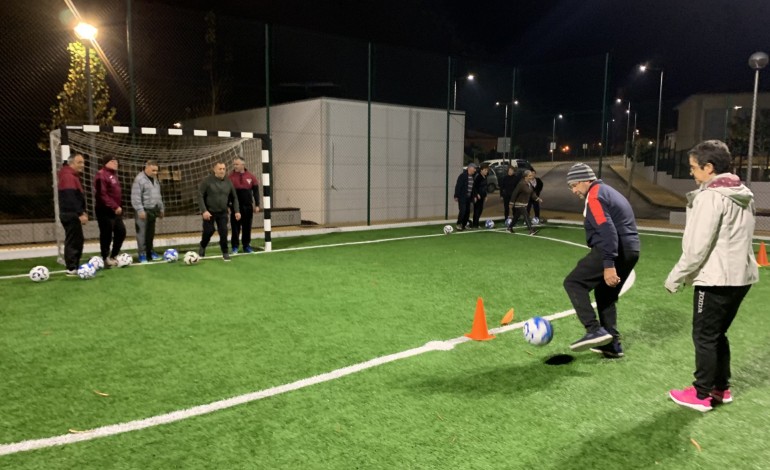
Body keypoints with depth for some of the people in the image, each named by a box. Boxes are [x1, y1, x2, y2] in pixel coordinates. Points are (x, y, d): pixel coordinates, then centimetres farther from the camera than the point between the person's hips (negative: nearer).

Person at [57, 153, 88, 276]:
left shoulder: (73, 176, 18)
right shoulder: (68, 177, -15)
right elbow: (70, 198, -24)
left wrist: (82, 211, 16)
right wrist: (80, 213, -27)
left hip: (72, 214, 10)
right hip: (71, 215, -10)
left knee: (77, 240, 13)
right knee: (73, 241, -8)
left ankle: (75, 266, 18)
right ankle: (72, 268, -6)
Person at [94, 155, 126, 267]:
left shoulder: (113, 174, 17)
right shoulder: (101, 175, -13)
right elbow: (102, 195, -22)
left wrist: (119, 206, 14)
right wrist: (115, 207, -23)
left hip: (116, 210, 10)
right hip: (105, 210, -10)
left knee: (121, 232, 12)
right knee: (106, 235, -2)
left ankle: (113, 256, 23)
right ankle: (106, 259, 8)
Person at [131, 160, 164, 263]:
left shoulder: (155, 179, 15)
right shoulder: (139, 179, -11)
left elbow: (158, 195, 22)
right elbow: (136, 197, -16)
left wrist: (161, 208, 20)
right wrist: (140, 210, -20)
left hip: (152, 210, 8)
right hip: (143, 210, -7)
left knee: (151, 233, 12)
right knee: (142, 233, -5)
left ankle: (150, 251, 21)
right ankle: (142, 254, -1)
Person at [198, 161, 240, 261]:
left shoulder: (228, 182, 2)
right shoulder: (207, 180, -9)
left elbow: (234, 197, 9)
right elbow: (200, 196, -11)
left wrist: (237, 211, -1)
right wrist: (204, 210, -20)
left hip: (222, 212, 2)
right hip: (209, 212, -2)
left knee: (224, 232, -6)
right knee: (209, 231, -3)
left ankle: (225, 252, 8)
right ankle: (202, 247, 27)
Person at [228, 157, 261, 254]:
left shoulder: (251, 177, 1)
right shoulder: (231, 177, -2)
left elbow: (256, 192, 5)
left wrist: (257, 205, 0)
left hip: (248, 206, 1)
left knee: (247, 227, 7)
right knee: (235, 227, 3)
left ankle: (246, 246, 18)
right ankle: (235, 246, 12)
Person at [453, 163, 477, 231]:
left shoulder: (473, 176, 10)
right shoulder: (463, 176, -12)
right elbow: (458, 186, -14)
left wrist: (473, 196, 14)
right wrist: (456, 196, -17)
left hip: (468, 197, 7)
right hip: (462, 197, -7)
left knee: (467, 211, 7)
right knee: (462, 211, -12)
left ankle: (464, 225, 16)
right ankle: (458, 224, -2)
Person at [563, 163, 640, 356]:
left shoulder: (594, 196, -9)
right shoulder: (608, 192, 23)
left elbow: (607, 231, -22)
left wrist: (609, 265, -27)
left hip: (613, 251, -10)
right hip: (630, 251, 10)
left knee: (573, 282, -4)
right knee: (606, 295, 21)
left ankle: (595, 330, -13)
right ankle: (612, 344, 23)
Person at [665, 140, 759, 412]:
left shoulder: (710, 196, -16)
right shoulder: (743, 196, 11)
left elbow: (697, 246, -19)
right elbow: (737, 240, 16)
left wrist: (676, 277, -10)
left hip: (716, 280, -9)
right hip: (741, 276, 9)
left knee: (704, 337, 3)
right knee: (718, 334, 20)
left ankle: (701, 395, 12)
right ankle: (721, 388, 28)